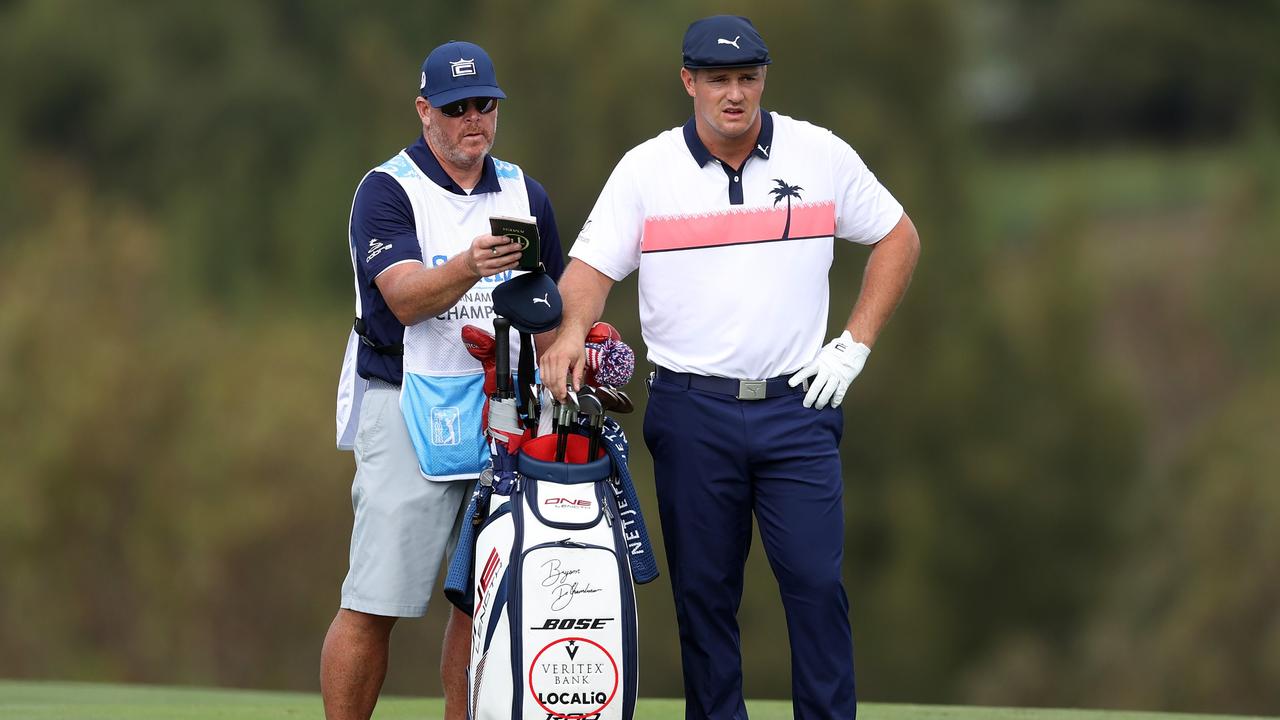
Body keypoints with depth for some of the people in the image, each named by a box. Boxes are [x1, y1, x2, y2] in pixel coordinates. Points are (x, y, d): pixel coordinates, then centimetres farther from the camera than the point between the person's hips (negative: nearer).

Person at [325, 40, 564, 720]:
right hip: (408, 410, -5)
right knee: (373, 605, -7)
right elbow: (405, 300, -17)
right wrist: (469, 267, -35)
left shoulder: (523, 195, 16)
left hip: (508, 413, 5)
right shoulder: (387, 191, -2)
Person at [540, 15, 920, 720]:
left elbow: (897, 238, 13)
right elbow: (593, 265, -2)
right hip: (690, 411, 0)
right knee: (702, 590, 4)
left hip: (796, 404, 0)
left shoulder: (821, 155, 3)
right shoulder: (645, 169, 2)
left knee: (816, 581, -7)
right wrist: (571, 332, -24)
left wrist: (854, 345, 5)